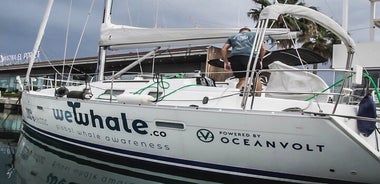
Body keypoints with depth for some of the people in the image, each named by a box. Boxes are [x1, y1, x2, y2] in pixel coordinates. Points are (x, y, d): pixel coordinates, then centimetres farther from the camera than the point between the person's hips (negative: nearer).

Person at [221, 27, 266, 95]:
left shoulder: (233, 37, 32)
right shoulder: (255, 34, 29)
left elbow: (223, 49, 19)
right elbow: (263, 48, 16)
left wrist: (226, 62, 20)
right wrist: (260, 60, 24)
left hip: (234, 57, 2)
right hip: (250, 56, -2)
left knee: (242, 80, 7)